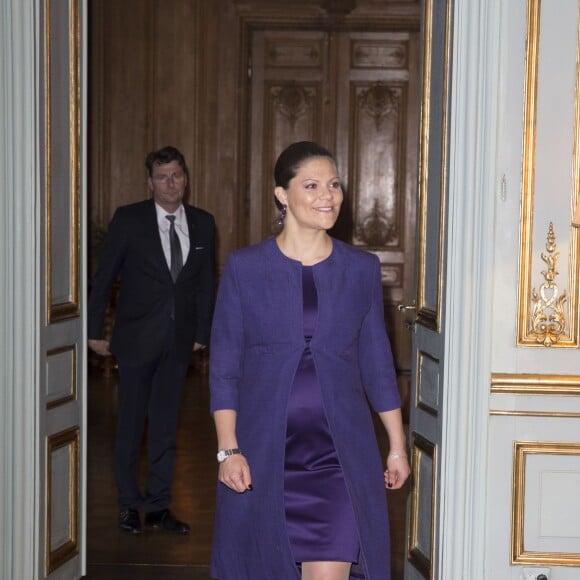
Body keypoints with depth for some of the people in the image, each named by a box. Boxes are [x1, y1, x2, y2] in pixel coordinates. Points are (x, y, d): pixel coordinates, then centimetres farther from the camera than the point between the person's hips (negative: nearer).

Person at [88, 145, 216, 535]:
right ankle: (129, 505, 21)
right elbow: (104, 277, -2)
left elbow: (205, 282, 10)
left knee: (166, 426, 9)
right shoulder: (128, 219, -6)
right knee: (132, 423, 7)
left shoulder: (203, 223, 4)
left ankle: (158, 507, 20)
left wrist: (202, 333, 8)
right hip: (137, 337, -3)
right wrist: (95, 331, -2)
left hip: (179, 340, 3)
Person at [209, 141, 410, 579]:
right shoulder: (244, 268, -1)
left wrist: (398, 447, 8)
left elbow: (378, 365, 9)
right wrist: (228, 449, -8)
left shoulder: (362, 269, 4)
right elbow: (224, 367, -1)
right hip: (263, 448, 0)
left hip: (340, 449, 1)